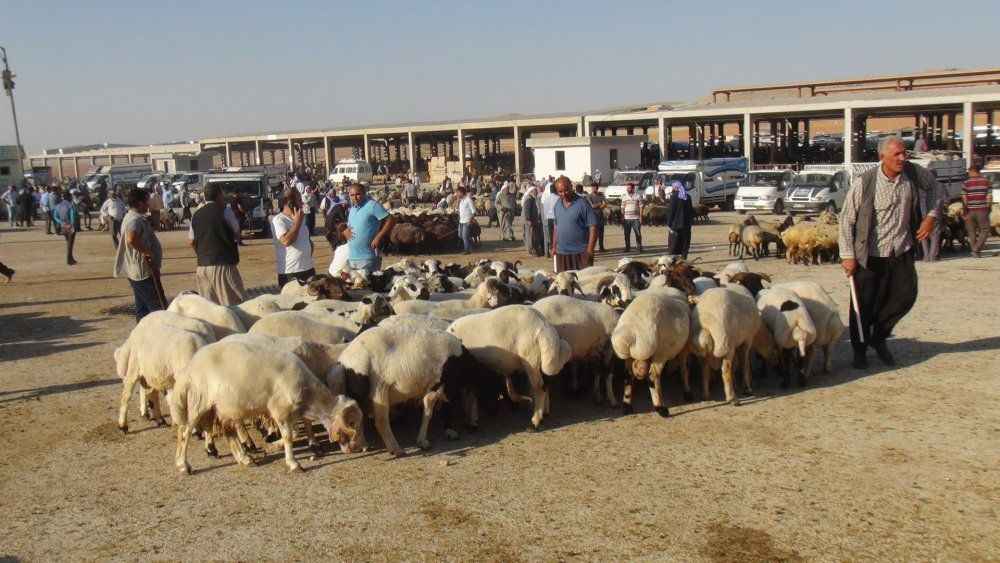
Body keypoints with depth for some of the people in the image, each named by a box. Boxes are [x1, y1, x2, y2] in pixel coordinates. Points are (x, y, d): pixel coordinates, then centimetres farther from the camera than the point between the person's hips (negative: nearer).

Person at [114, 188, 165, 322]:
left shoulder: (131, 217, 15)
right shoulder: (136, 219, -19)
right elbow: (131, 239, -38)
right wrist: (147, 252, -26)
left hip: (136, 271, 11)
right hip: (145, 271, -11)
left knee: (142, 308, 14)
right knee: (159, 307, -7)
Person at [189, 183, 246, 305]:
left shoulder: (196, 215, 10)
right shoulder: (225, 211, -7)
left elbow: (191, 241, 14)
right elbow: (237, 234, -2)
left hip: (202, 266, 6)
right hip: (223, 264, -6)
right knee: (233, 304, -2)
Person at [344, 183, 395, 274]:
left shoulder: (372, 205, -9)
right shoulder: (351, 209, 15)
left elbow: (391, 220, -15)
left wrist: (378, 237, -19)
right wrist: (345, 231, 2)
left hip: (368, 258, -8)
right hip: (351, 257, 8)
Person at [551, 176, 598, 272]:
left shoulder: (582, 204, -8)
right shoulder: (558, 204, 11)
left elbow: (593, 227, -11)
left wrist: (589, 250, -16)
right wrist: (554, 247, 14)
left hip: (580, 253, -5)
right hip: (561, 253, 6)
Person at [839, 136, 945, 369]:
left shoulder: (915, 174, -4)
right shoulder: (864, 183, -15)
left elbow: (936, 189, 17)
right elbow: (847, 219, -10)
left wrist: (931, 216, 2)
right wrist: (847, 255, -12)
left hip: (902, 252, 4)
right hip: (869, 256, -4)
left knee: (906, 296, 5)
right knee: (864, 306, 3)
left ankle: (879, 337, 28)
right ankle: (859, 351, 23)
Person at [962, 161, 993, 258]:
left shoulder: (967, 183, -2)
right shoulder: (986, 182, 0)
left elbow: (964, 199, -4)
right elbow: (989, 197, -3)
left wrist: (964, 211, 3)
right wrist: (989, 208, 9)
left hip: (970, 211, 1)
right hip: (982, 210, -1)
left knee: (972, 231, 11)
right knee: (985, 230, 6)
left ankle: (975, 251, 12)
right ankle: (976, 250, -8)